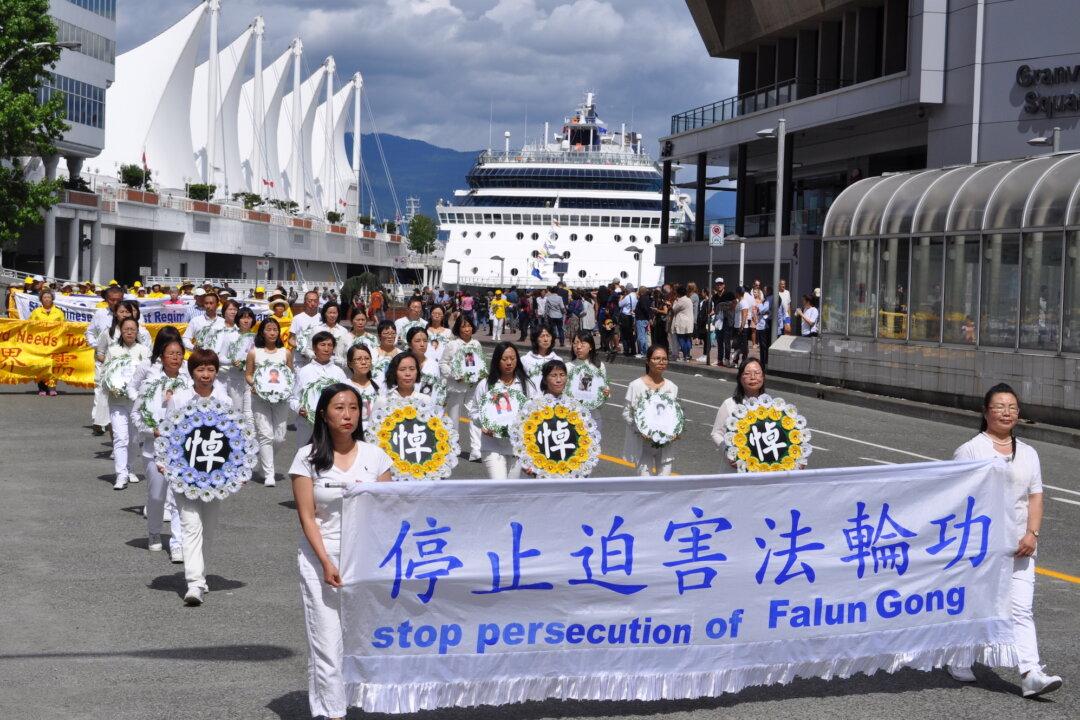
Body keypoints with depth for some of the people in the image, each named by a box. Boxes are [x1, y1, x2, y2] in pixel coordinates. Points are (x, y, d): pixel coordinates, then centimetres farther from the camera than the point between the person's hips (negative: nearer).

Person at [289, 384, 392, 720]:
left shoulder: (375, 456, 5)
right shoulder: (308, 458, -1)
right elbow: (307, 516, -4)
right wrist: (327, 563, -13)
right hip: (320, 558, -2)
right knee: (327, 642, -6)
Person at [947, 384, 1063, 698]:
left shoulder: (1028, 454, 13)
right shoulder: (970, 450, -2)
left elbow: (1035, 497, 12)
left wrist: (1031, 534, -3)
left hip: (1018, 548, 3)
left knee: (1021, 609, -7)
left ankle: (1030, 673, -15)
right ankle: (959, 660, 28)